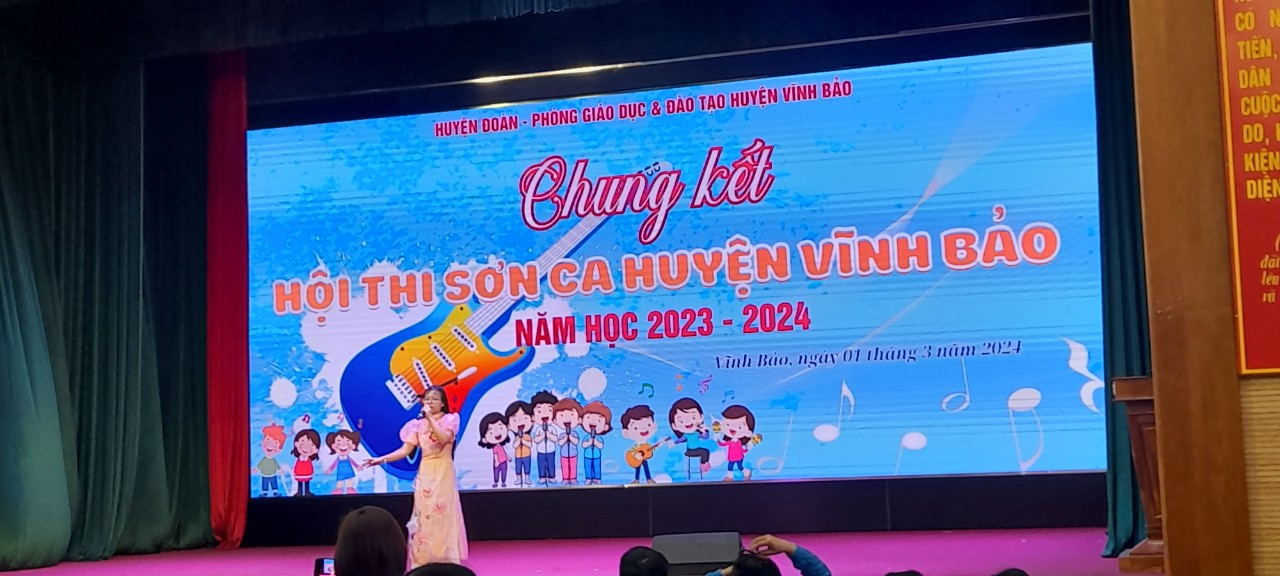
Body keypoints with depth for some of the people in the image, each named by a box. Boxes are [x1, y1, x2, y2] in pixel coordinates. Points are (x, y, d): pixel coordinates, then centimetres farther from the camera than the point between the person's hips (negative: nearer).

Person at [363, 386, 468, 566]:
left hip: (443, 474, -3)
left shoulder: (449, 420, -1)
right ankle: (424, 562, 8)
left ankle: (446, 563, 0)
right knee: (424, 517, 3)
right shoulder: (418, 424, 7)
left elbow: (444, 438, -21)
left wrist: (431, 418, -18)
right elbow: (405, 450, 0)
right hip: (425, 474, 3)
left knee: (443, 516, -4)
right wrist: (382, 459, -12)